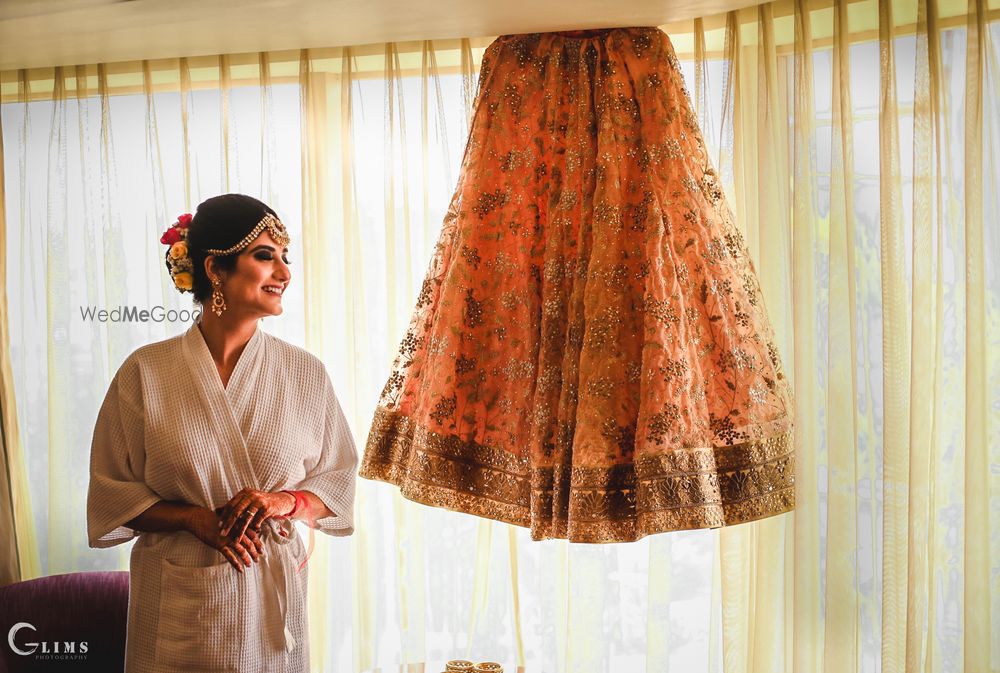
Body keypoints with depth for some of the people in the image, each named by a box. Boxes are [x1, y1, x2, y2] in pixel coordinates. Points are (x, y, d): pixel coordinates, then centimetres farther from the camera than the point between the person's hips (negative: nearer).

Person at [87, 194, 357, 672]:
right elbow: (111, 493, -1)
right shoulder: (145, 373, -6)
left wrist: (285, 501, -15)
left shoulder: (305, 373, -2)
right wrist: (194, 518, -16)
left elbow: (337, 479, 4)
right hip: (178, 605, -1)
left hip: (273, 596, 2)